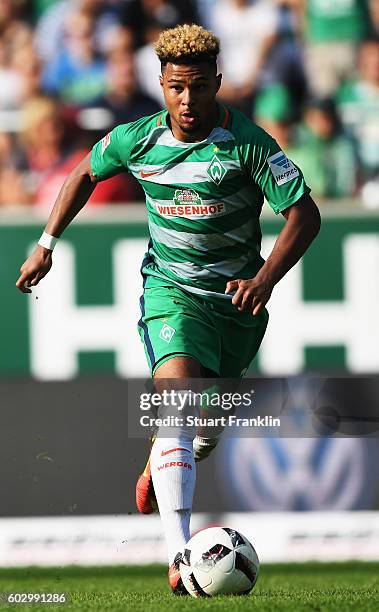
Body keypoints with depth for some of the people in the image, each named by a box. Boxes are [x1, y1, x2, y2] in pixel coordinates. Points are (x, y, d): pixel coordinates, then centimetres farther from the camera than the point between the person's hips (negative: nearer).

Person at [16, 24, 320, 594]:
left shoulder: (248, 142, -16)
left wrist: (264, 280, -30)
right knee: (177, 395, -27)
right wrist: (46, 245, 12)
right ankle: (180, 556, -39)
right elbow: (86, 173, 15)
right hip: (171, 290, -1)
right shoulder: (138, 140, -7)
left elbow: (305, 214, -16)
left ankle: (160, 462, 56)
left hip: (236, 297, 1)